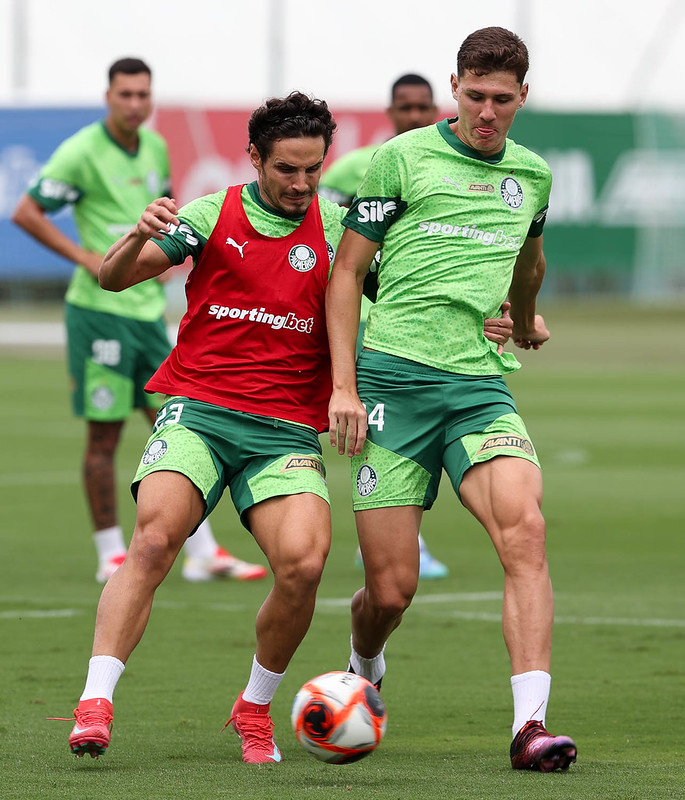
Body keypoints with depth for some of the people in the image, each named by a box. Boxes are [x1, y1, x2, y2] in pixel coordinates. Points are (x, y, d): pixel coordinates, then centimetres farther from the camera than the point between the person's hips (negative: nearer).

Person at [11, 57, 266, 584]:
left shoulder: (155, 147, 10)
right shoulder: (82, 152, -10)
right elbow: (26, 213, -10)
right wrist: (85, 257, -15)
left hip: (147, 307, 6)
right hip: (99, 309, -6)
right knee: (104, 436, 0)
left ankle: (203, 552, 6)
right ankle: (111, 554, 9)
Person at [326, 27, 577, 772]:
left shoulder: (532, 174, 14)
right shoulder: (401, 159, 1)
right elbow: (345, 271, 2)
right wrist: (344, 384, -6)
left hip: (481, 383, 3)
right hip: (393, 376, -3)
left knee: (524, 528, -24)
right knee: (391, 588, -3)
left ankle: (530, 725, -28)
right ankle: (364, 670, 33)